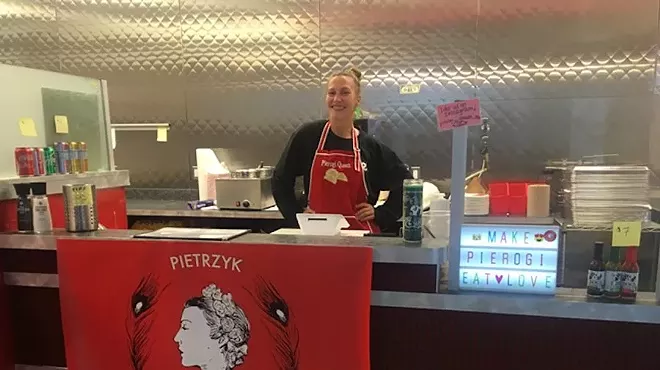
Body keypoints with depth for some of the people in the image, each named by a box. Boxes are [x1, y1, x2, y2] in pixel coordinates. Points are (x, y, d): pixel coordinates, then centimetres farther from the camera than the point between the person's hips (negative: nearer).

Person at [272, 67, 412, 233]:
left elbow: (404, 182, 10)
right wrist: (297, 216, 0)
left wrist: (381, 214, 4)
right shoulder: (307, 136, -3)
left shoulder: (370, 146, 0)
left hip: (360, 232, 1)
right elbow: (280, 180, 5)